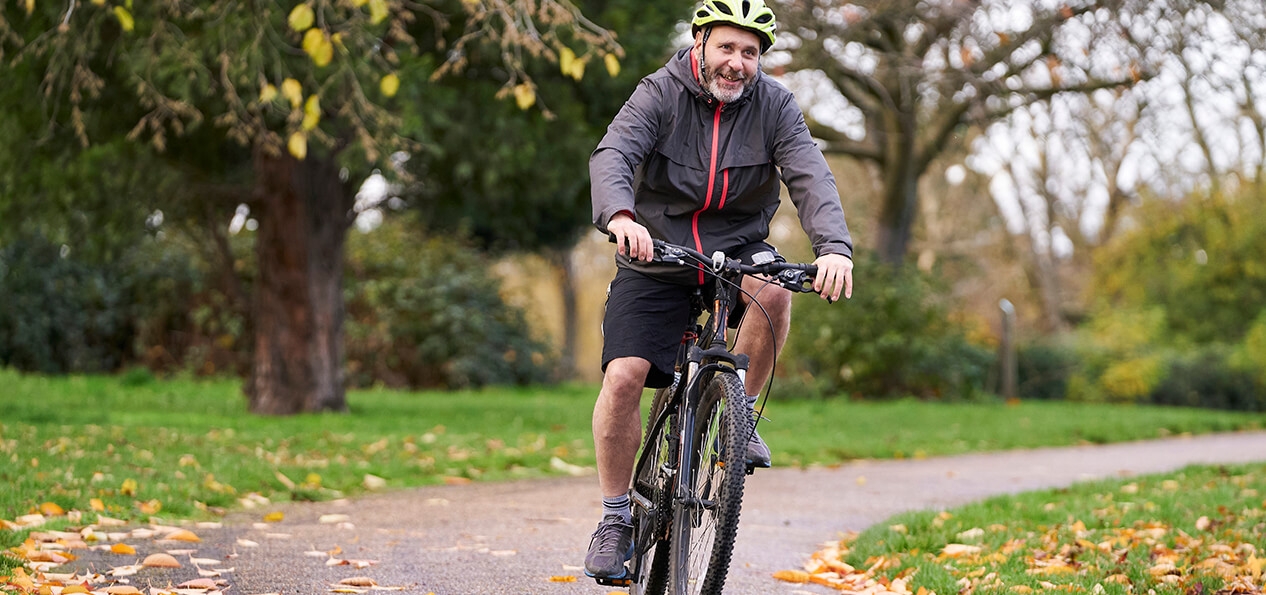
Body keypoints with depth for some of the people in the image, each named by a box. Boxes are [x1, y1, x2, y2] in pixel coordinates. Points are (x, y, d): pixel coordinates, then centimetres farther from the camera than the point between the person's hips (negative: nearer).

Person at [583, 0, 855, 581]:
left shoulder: (774, 105, -6)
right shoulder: (660, 94, -11)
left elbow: (811, 177, -18)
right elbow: (612, 155, -26)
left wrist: (834, 247, -37)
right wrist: (620, 216, -48)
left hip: (736, 247, 1)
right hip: (656, 255, -1)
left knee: (772, 287, -33)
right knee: (623, 378, -15)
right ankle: (617, 518, 1)